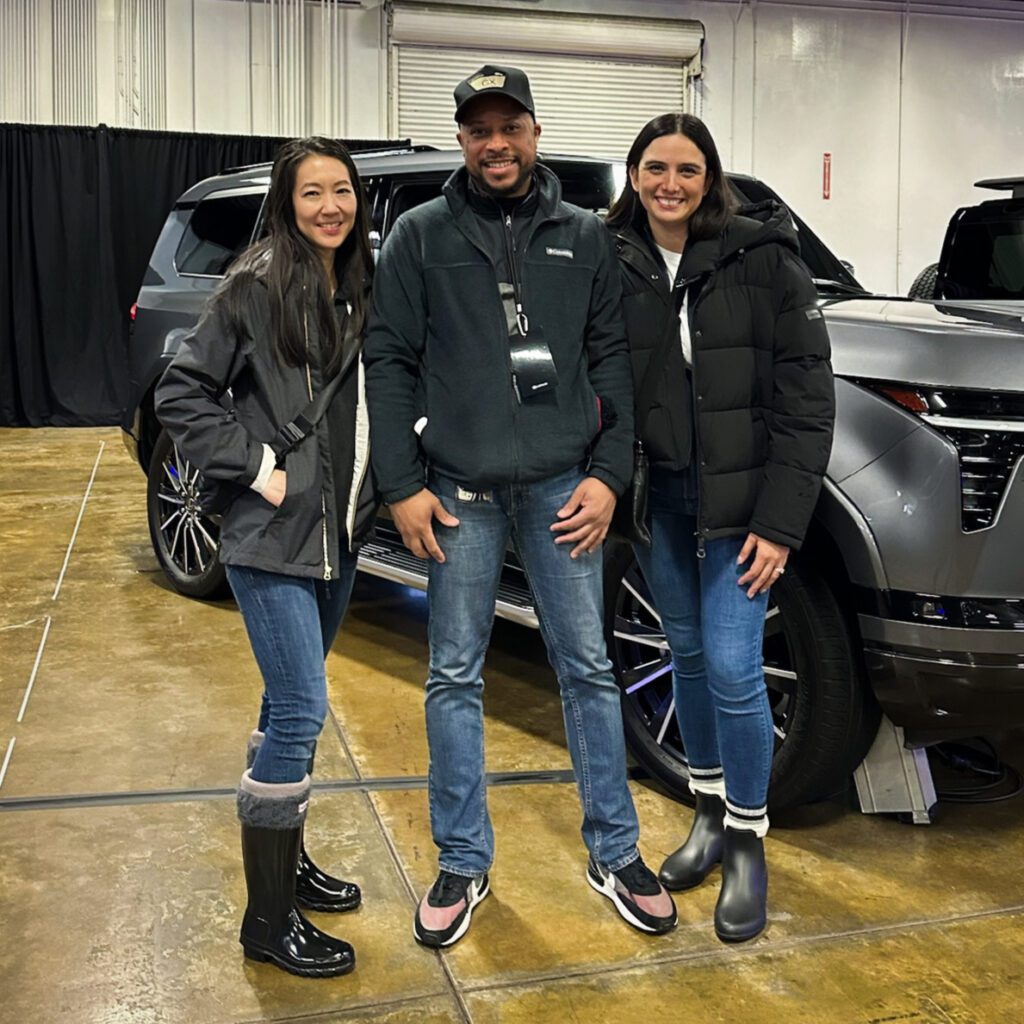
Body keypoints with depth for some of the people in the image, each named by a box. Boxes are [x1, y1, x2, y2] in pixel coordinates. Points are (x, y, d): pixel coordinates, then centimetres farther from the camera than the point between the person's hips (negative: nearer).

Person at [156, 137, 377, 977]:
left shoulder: (365, 289, 7)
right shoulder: (255, 288, -10)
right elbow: (181, 395, -8)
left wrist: (382, 482, 7)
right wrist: (255, 466, -14)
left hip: (341, 531, 6)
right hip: (272, 537, -6)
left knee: (295, 705, 17)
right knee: (302, 710, -8)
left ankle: (287, 855, 34)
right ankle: (269, 919, 5)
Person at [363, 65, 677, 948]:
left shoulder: (584, 237, 8)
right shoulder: (421, 235, 4)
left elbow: (613, 358, 7)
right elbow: (390, 362, 2)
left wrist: (609, 472, -3)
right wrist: (402, 485, -5)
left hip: (563, 486, 1)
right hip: (458, 491, 0)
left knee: (587, 669, 7)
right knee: (455, 678, 6)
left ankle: (616, 853, 22)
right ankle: (464, 863, 21)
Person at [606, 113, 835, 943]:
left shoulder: (762, 258, -8)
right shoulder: (614, 265, 2)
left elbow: (806, 399, -9)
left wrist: (781, 521, -13)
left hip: (738, 500, -3)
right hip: (655, 498, 4)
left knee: (732, 669, -5)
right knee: (688, 655, 15)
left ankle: (748, 842, 16)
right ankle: (710, 813, 33)